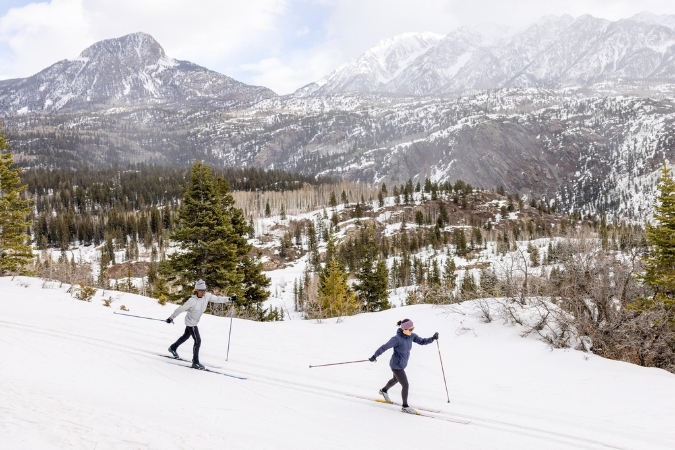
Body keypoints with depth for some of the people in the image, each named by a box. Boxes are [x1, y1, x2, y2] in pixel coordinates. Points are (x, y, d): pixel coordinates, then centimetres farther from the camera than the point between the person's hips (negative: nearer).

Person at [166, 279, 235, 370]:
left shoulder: (207, 296, -16)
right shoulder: (192, 301, -33)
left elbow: (217, 299, -3)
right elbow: (181, 309, -23)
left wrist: (229, 299, -9)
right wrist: (171, 317, -16)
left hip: (195, 321, 8)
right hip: (190, 322, -8)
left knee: (186, 336, 28)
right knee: (198, 341, -10)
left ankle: (173, 348, 52)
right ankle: (195, 362, 1)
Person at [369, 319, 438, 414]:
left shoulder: (411, 336, -8)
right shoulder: (397, 339, -29)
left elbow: (422, 341, -1)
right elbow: (384, 347, -25)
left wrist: (432, 338, -17)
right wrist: (374, 356, -21)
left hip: (403, 364, 9)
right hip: (396, 365, -9)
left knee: (395, 380, 32)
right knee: (405, 385, -5)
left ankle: (383, 390, 59)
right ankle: (405, 406, 11)